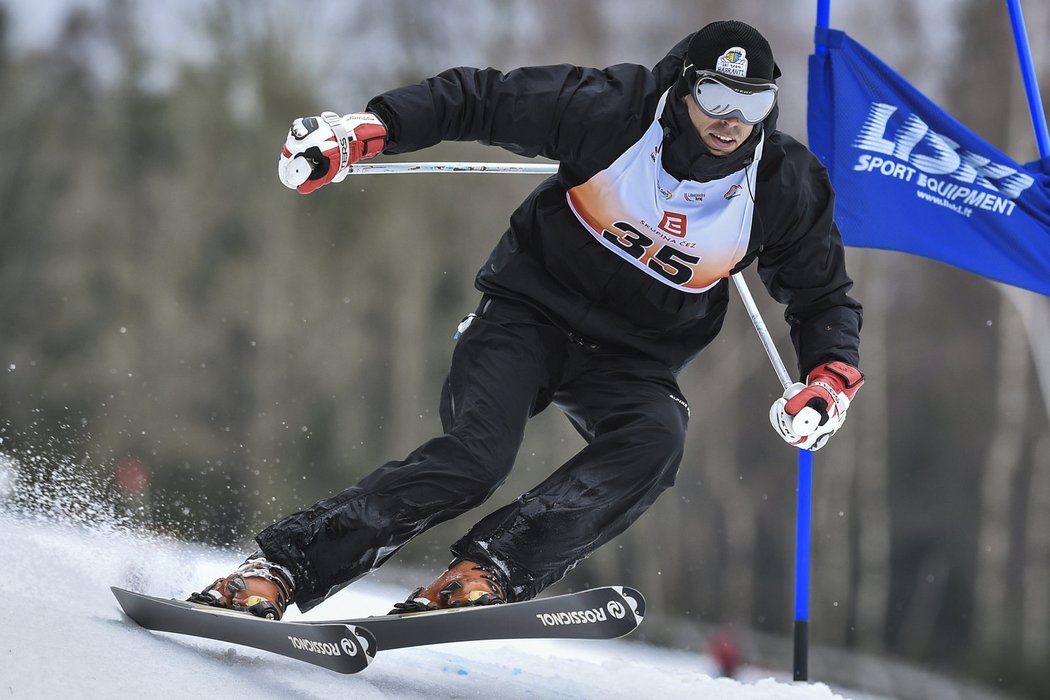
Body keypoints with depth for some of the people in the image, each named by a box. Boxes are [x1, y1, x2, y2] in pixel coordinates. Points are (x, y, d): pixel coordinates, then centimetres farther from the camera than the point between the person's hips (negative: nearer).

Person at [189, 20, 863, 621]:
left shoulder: (788, 188, -11)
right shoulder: (614, 110, -18)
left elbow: (824, 297, 6)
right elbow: (475, 99, -11)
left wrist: (832, 379, -13)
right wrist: (363, 129, -22)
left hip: (632, 360, 3)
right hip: (532, 311, -3)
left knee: (657, 440, -32)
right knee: (475, 454, -27)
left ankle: (485, 571, -38)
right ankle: (277, 567, -24)